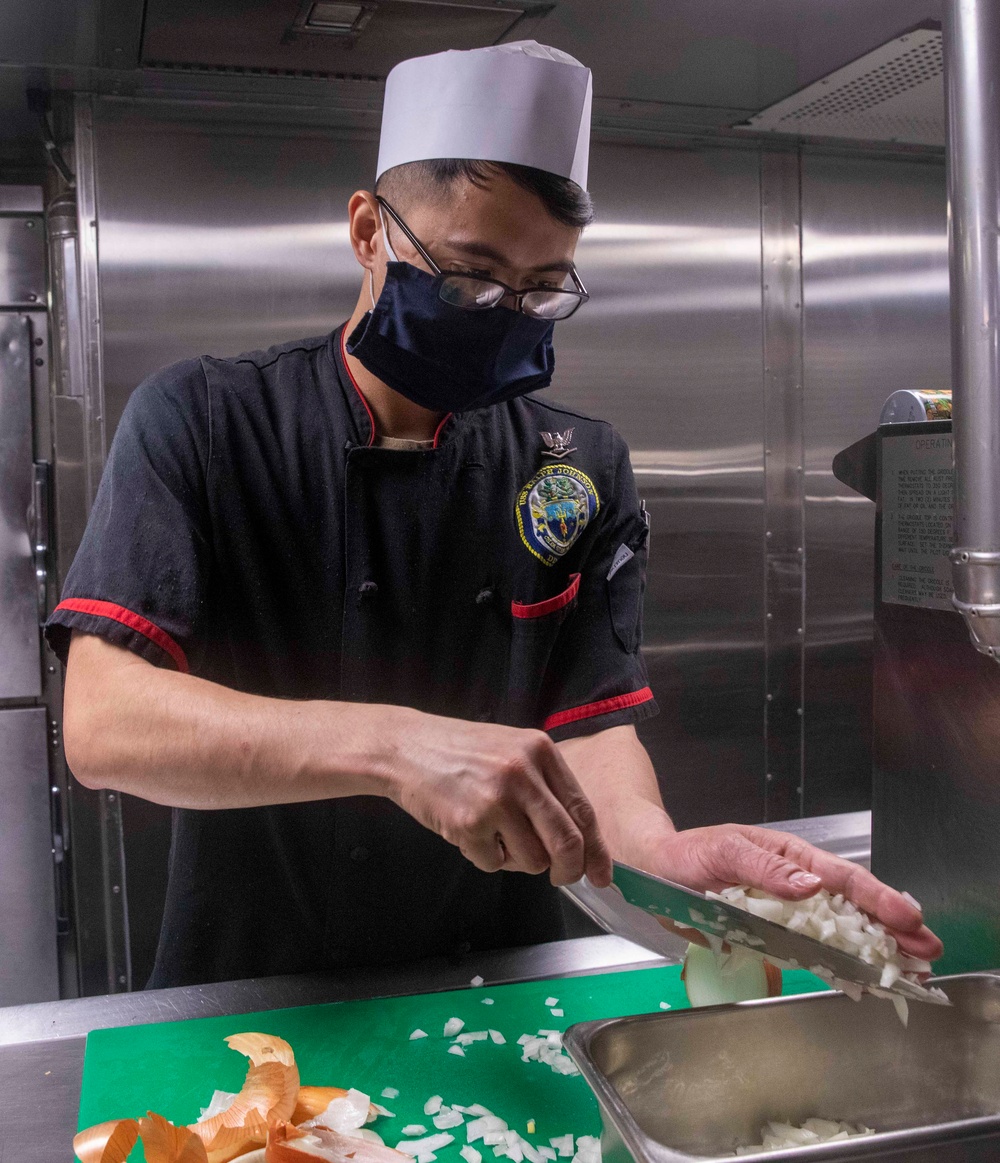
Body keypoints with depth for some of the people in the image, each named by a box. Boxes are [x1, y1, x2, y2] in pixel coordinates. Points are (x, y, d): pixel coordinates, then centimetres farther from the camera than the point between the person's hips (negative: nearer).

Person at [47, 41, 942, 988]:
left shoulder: (584, 473, -2)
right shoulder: (197, 424, -11)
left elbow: (591, 724, -6)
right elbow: (101, 724, -22)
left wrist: (658, 847, -28)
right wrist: (391, 745, -37)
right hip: (253, 999, 1)